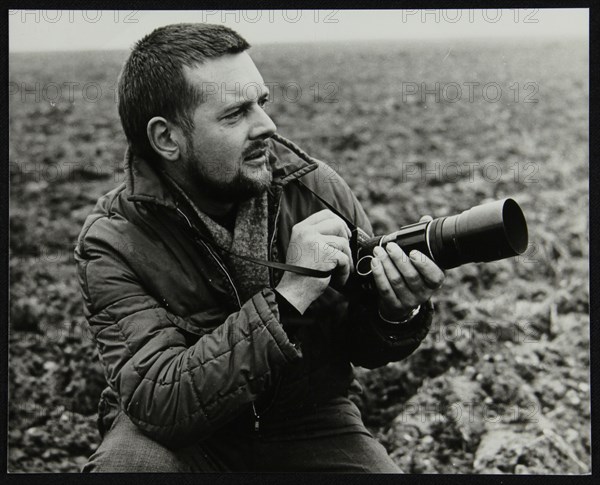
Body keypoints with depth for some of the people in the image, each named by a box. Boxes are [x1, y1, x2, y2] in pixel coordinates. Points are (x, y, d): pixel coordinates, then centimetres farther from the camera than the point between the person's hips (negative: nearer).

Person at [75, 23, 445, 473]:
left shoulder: (318, 189, -10)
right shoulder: (113, 243, -18)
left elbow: (363, 348, 3)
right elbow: (156, 404, -29)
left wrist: (397, 315, -22)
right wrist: (289, 297, -34)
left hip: (312, 421, 3)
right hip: (180, 436, -2)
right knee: (127, 461, -33)